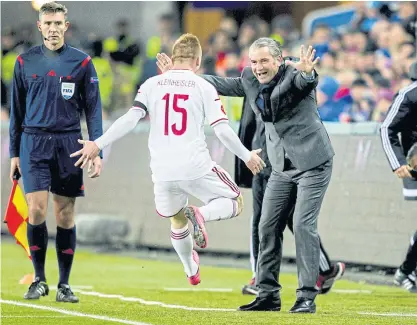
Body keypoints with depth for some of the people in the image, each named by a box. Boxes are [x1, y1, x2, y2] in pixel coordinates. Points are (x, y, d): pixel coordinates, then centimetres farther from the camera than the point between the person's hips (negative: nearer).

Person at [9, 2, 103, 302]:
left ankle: (64, 285, 10)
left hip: (68, 143, 0)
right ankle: (39, 280, 4)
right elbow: (17, 110, 11)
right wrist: (14, 153, 8)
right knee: (37, 210, -9)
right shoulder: (25, 62, 6)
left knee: (66, 215, 2)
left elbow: (93, 109, 3)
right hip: (34, 142, 0)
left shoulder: (81, 62, 2)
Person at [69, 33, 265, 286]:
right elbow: (222, 129, -5)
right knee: (235, 203, 13)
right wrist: (247, 156, 9)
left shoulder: (152, 85, 5)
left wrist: (98, 144, -3)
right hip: (197, 168, -3)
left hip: (163, 172, 3)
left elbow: (131, 119, -5)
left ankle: (191, 271, 35)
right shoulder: (204, 87, 0)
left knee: (177, 220, 29)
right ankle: (201, 215, -17)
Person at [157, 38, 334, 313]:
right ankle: (268, 294, 14)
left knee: (303, 224, -14)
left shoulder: (294, 75, -17)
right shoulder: (250, 81, 3)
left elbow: (306, 81, -39)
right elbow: (220, 84, 15)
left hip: (313, 163, -7)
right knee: (268, 226, 6)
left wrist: (307, 72, -63)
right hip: (283, 167, 7)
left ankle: (307, 297, -9)